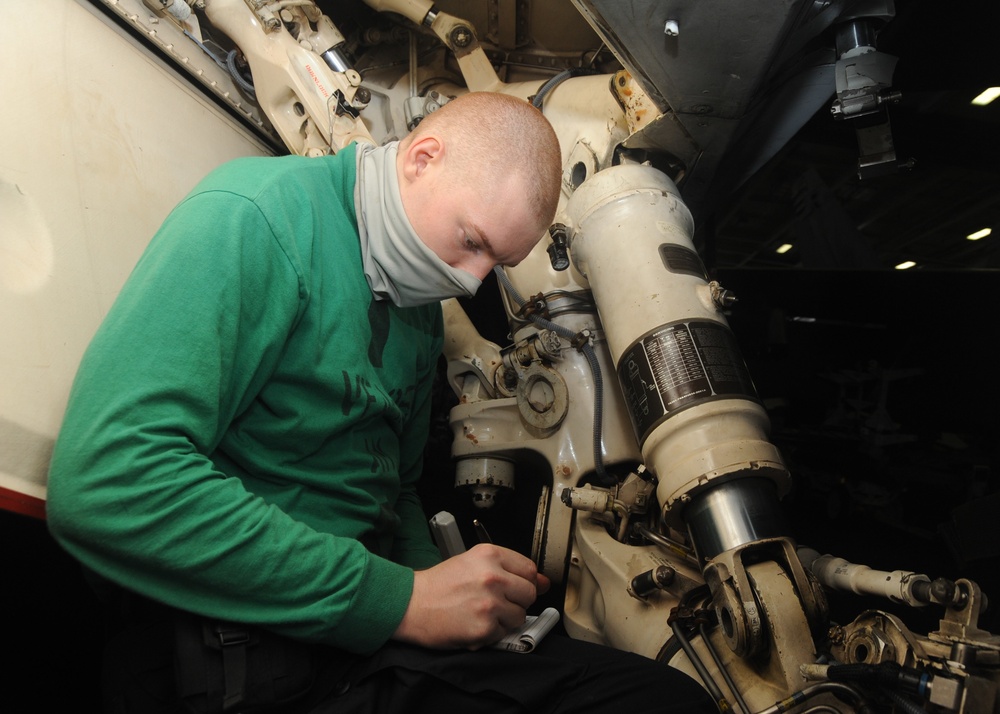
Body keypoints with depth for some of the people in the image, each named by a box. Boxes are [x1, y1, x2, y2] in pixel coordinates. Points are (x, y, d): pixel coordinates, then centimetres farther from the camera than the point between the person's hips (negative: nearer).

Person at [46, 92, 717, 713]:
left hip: (377, 634, 8)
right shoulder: (261, 213, -14)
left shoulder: (422, 311, 13)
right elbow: (103, 482, -25)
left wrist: (442, 589, 0)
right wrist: (401, 600, -21)